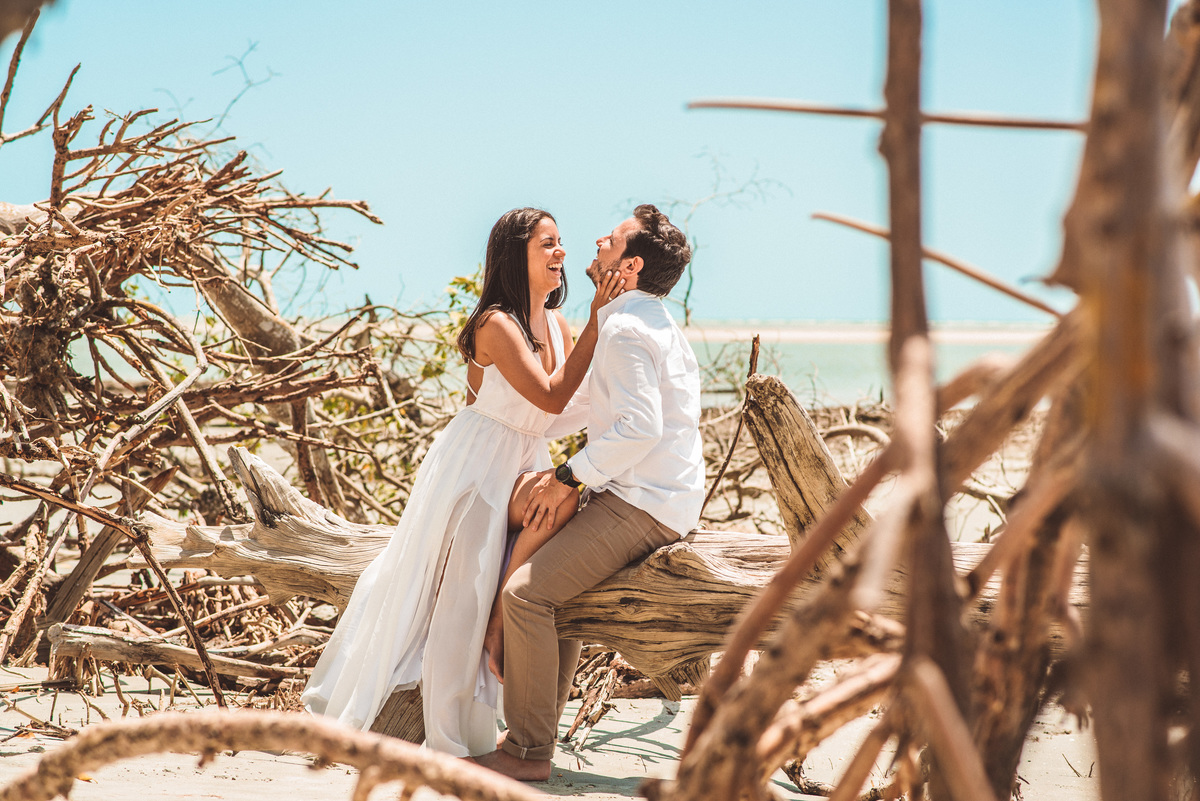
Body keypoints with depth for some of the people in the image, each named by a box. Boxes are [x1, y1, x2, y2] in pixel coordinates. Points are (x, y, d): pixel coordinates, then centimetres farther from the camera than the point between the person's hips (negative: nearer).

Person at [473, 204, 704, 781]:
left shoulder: (624, 329, -15)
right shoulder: (658, 323, 18)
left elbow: (640, 427, -26)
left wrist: (568, 476, -18)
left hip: (640, 507, -11)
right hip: (666, 502, 11)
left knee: (525, 593, -16)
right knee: (557, 586, 24)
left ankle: (528, 753, -12)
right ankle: (536, 731, 25)